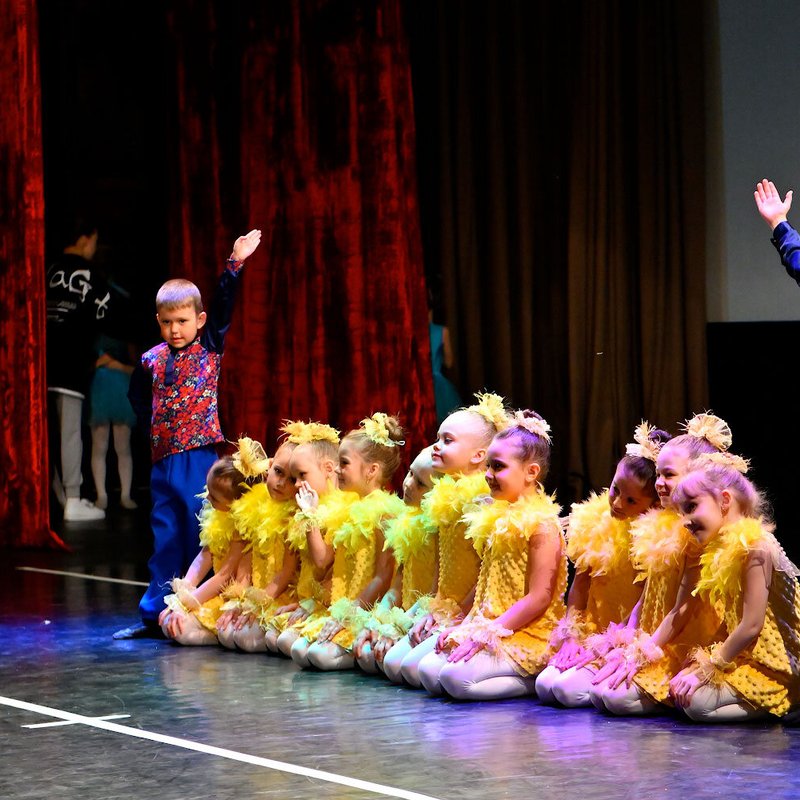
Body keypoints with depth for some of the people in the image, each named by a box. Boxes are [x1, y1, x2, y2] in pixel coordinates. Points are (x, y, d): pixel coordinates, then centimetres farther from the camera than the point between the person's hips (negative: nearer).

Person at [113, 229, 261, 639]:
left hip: (200, 455, -3)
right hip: (163, 457, 3)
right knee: (165, 535, 7)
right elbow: (138, 398, 23)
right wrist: (157, 418, 7)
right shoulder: (152, 360, 8)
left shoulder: (209, 348, 2)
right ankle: (154, 613, 10)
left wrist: (235, 264, -17)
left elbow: (224, 305, -9)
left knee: (198, 532, -2)